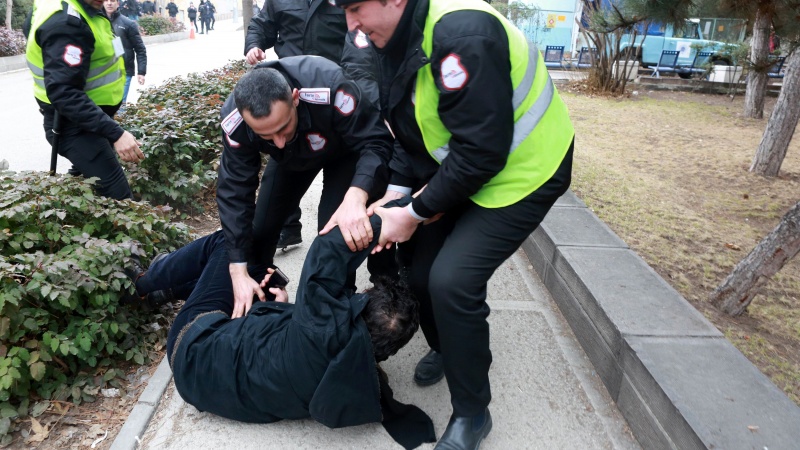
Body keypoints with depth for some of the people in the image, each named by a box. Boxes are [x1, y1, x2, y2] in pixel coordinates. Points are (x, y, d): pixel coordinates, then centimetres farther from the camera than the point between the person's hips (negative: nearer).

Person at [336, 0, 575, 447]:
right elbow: (413, 133, 8)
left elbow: (481, 151, -29)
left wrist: (416, 213, -20)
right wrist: (396, 193, -7)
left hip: (521, 171, -8)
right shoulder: (400, 41, 0)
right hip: (457, 171, 9)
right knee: (418, 263, 6)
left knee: (452, 281, -18)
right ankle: (449, 349, 36)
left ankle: (472, 413, 6)